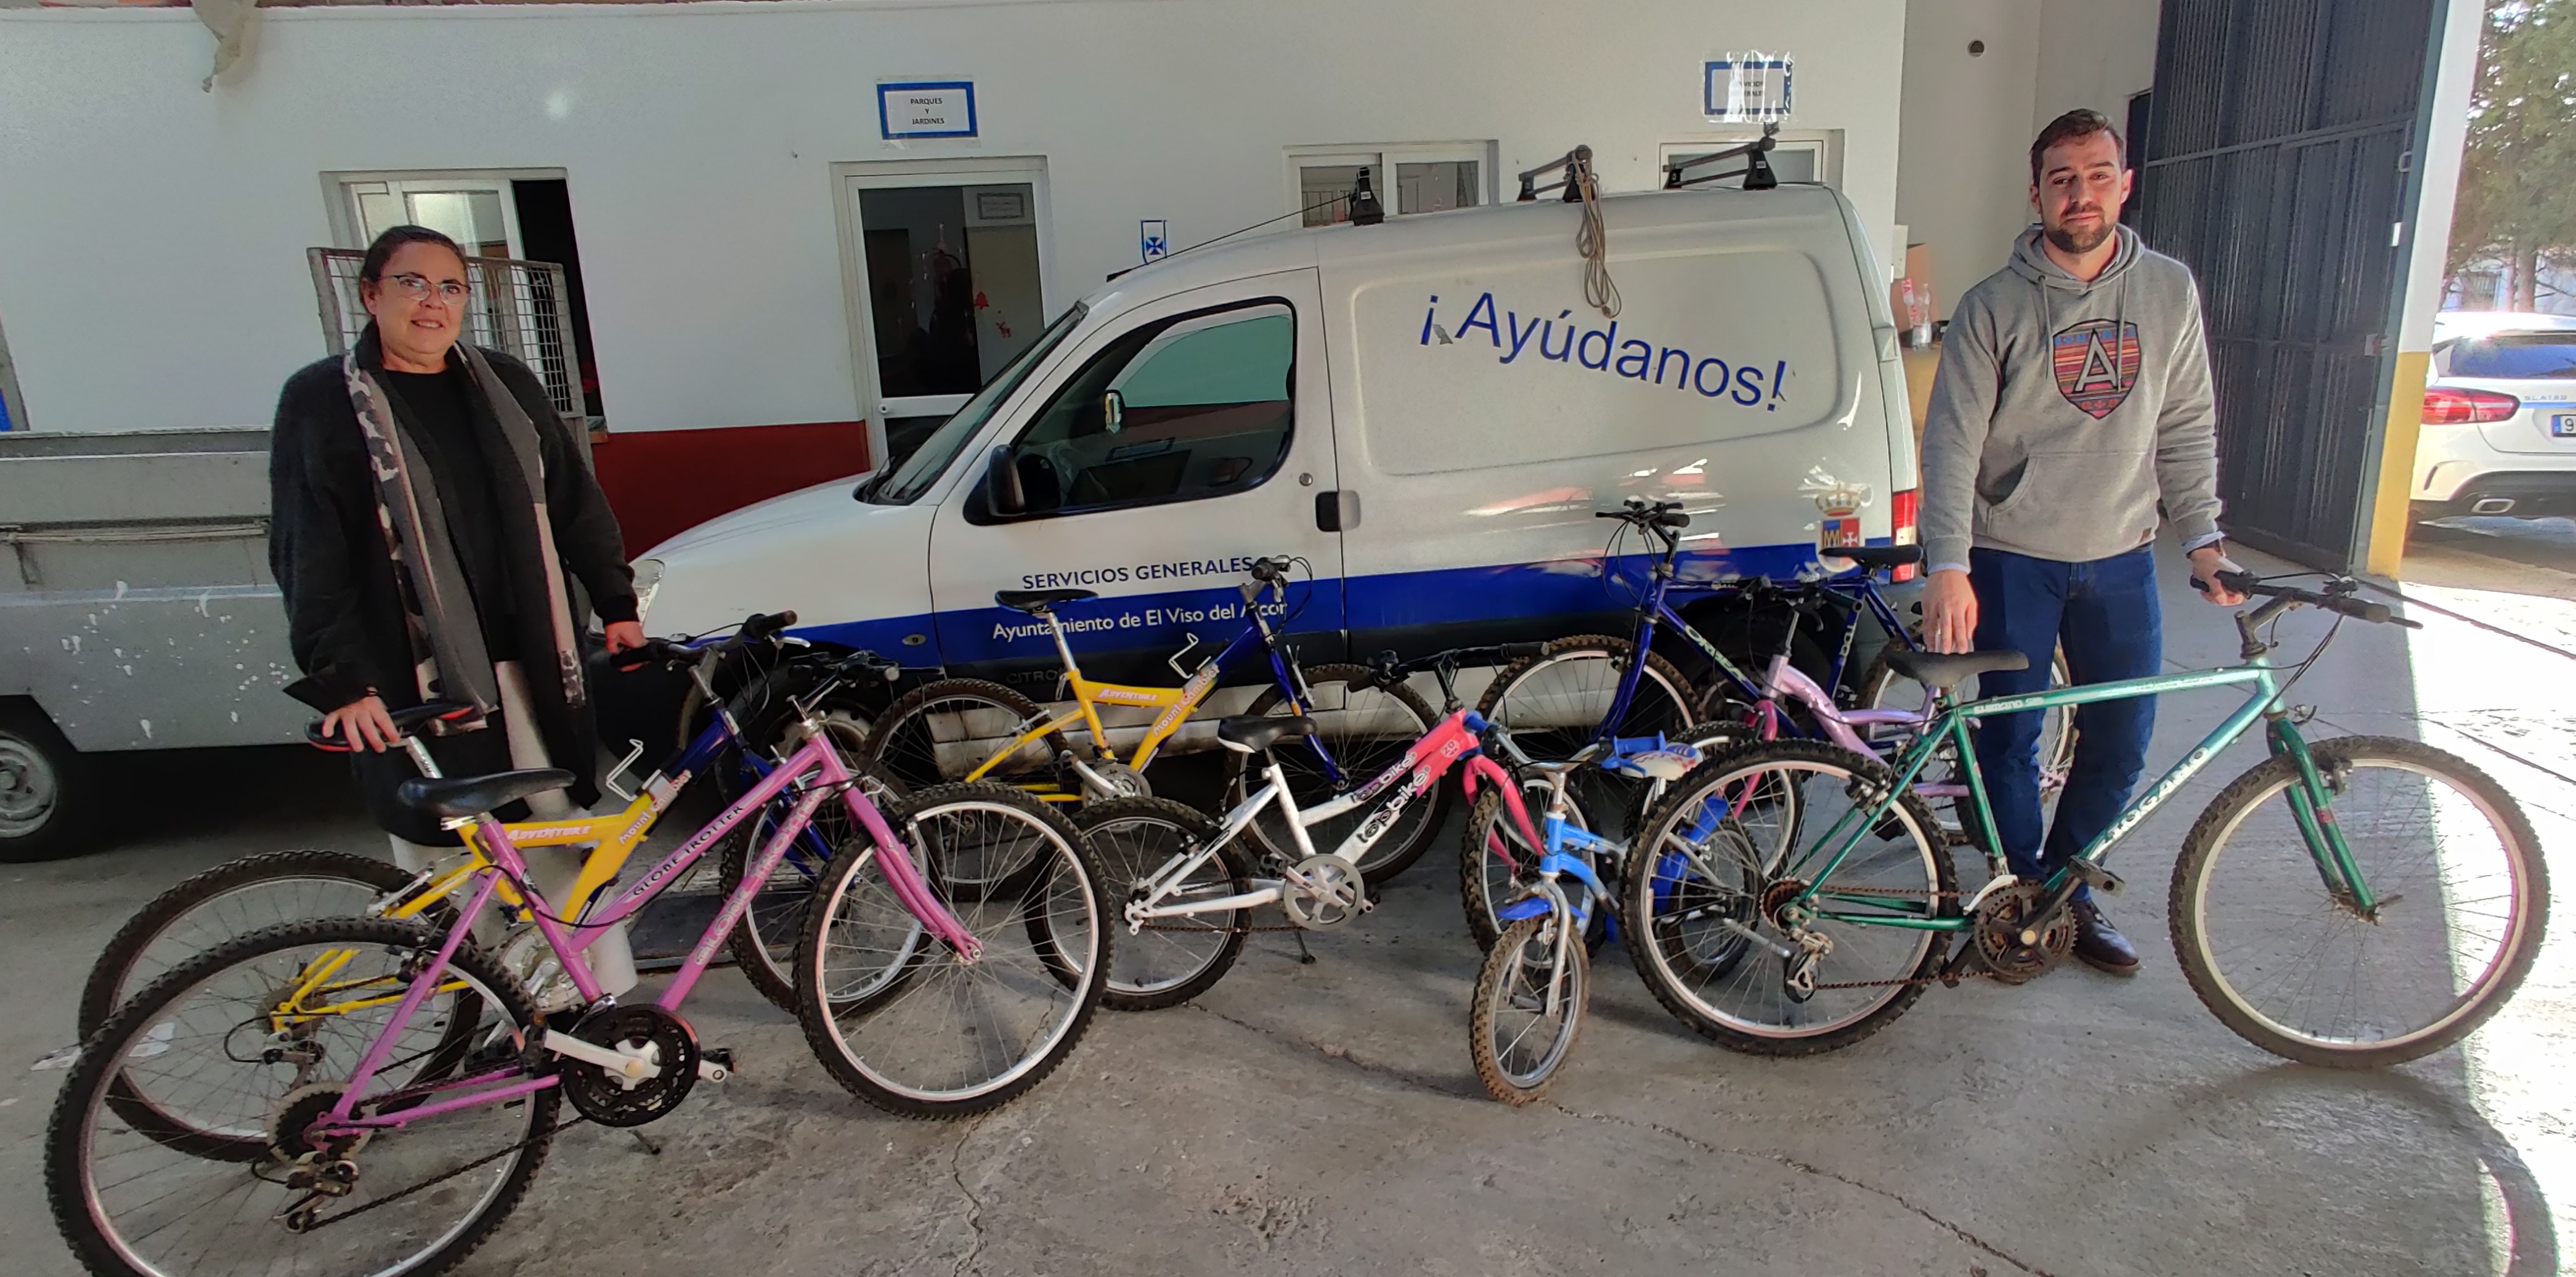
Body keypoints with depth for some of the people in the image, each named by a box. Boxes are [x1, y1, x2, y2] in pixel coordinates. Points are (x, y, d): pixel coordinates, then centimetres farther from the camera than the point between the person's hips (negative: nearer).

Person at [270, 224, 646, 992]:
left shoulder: (506, 385, 10)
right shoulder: (320, 400, -1)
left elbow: (574, 502, 15)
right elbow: (307, 553, -7)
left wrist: (615, 603, 12)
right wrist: (341, 677, -15)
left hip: (529, 666, 3)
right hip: (413, 683, -3)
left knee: (571, 842, 8)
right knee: (446, 867, 6)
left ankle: (612, 1006, 19)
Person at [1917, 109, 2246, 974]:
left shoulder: (2171, 292, 5)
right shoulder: (1995, 306, -6)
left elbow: (2186, 428, 10)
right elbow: (1951, 441, -10)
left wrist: (2201, 537, 2)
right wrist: (1948, 567, -18)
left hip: (2121, 560, 4)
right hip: (2012, 559, -3)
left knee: (2122, 748, 8)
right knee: (2011, 742, 3)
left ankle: (2064, 886, 29)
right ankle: (2026, 893, 24)